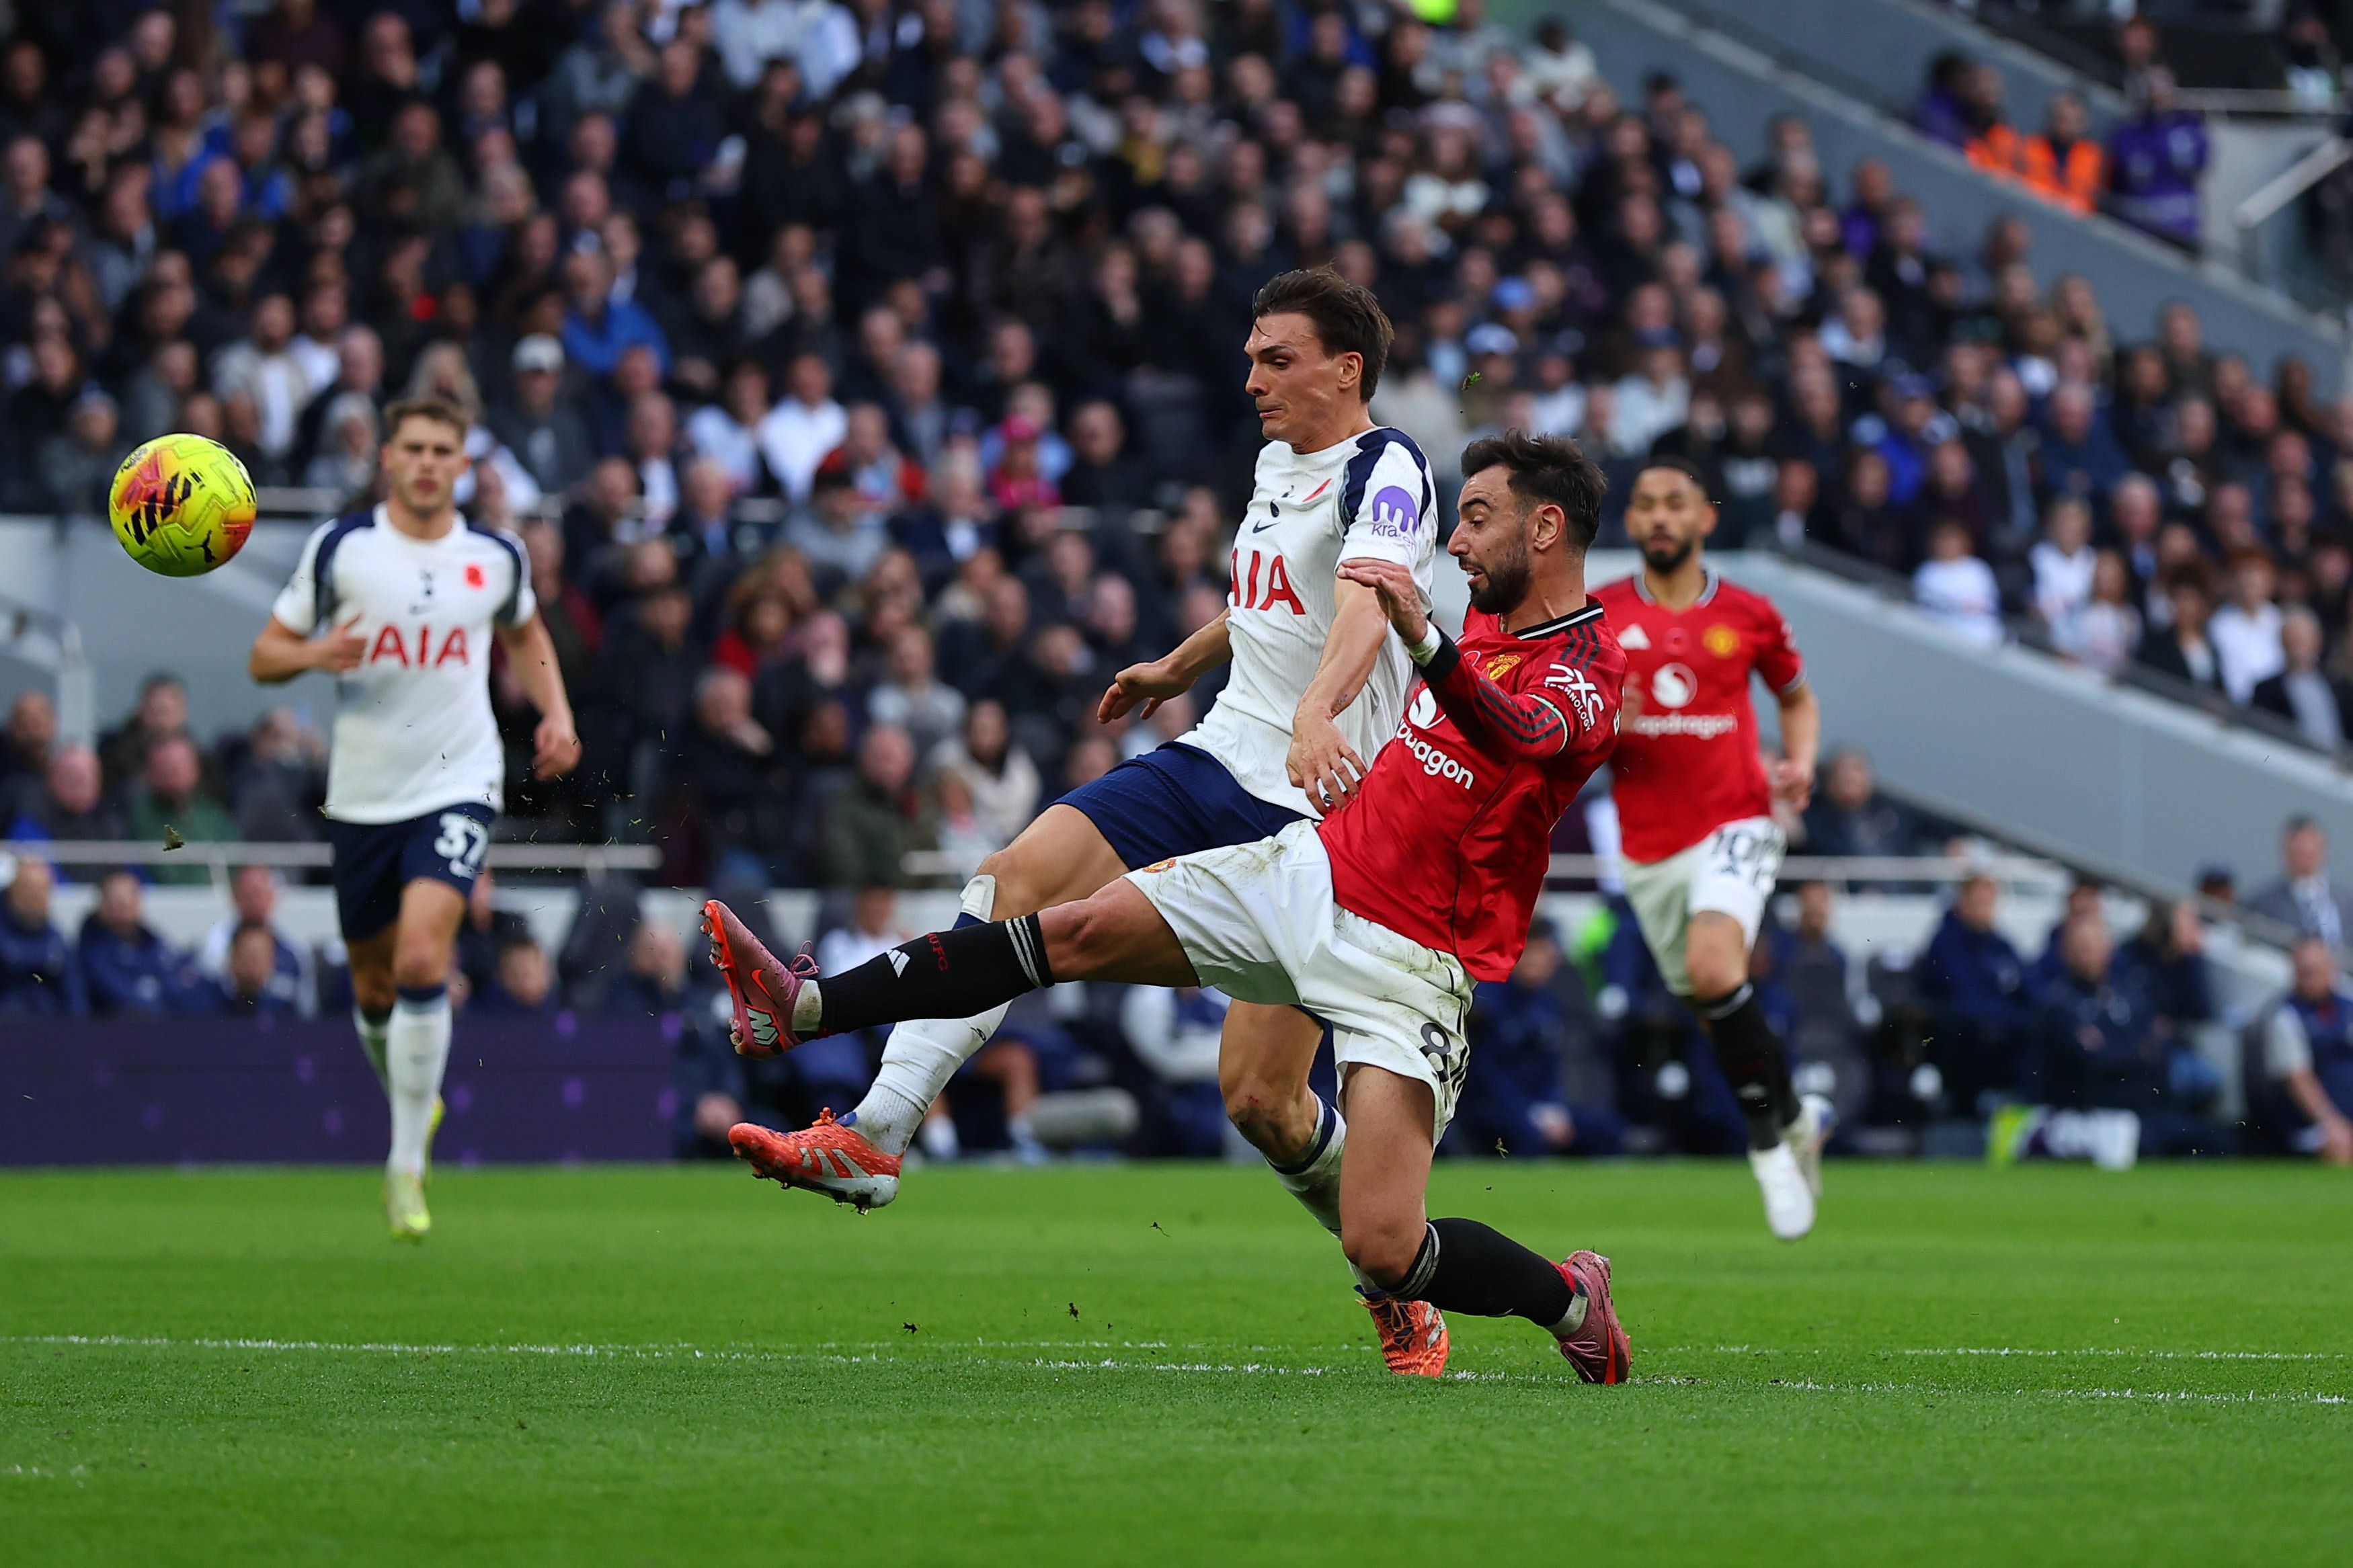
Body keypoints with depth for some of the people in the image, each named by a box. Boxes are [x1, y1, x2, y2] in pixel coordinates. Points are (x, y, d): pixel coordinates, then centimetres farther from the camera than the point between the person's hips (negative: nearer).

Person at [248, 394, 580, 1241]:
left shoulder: (495, 557, 3)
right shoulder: (339, 548, -2)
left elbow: (525, 634, 25)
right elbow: (265, 655, 2)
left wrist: (555, 714, 9)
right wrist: (314, 653, -20)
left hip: (458, 784, -1)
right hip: (363, 794, 1)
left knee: (422, 958, -20)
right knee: (375, 985, 11)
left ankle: (407, 1163, -13)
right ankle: (411, 1099, 44)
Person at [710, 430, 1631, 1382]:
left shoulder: (1586, 672, -17)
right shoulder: (1489, 616, 9)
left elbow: (1520, 737, -42)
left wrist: (1425, 642, -59)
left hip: (1409, 962, -8)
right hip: (1314, 869, 8)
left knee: (1383, 1250, -18)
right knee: (1078, 931, -4)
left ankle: (1570, 1300, 9)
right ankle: (805, 1008, -2)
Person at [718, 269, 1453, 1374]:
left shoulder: (1385, 470, -12)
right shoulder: (1277, 461, 15)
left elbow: (1369, 596, -33)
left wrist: (1319, 714, -52)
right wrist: (1178, 667, 51)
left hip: (1319, 811, -8)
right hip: (1217, 758, 8)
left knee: (1260, 1098, -9)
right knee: (1014, 879, -14)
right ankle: (877, 1135, -18)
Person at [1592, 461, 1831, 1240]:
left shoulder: (1748, 616, 2)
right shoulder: (1597, 615, 2)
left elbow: (1797, 697, 19)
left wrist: (1801, 763, 0)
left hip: (1735, 825, -3)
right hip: (1650, 849, 3)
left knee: (1713, 967, -29)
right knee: (1724, 1023, 9)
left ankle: (1767, 1139, -14)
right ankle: (1798, 1116, 39)